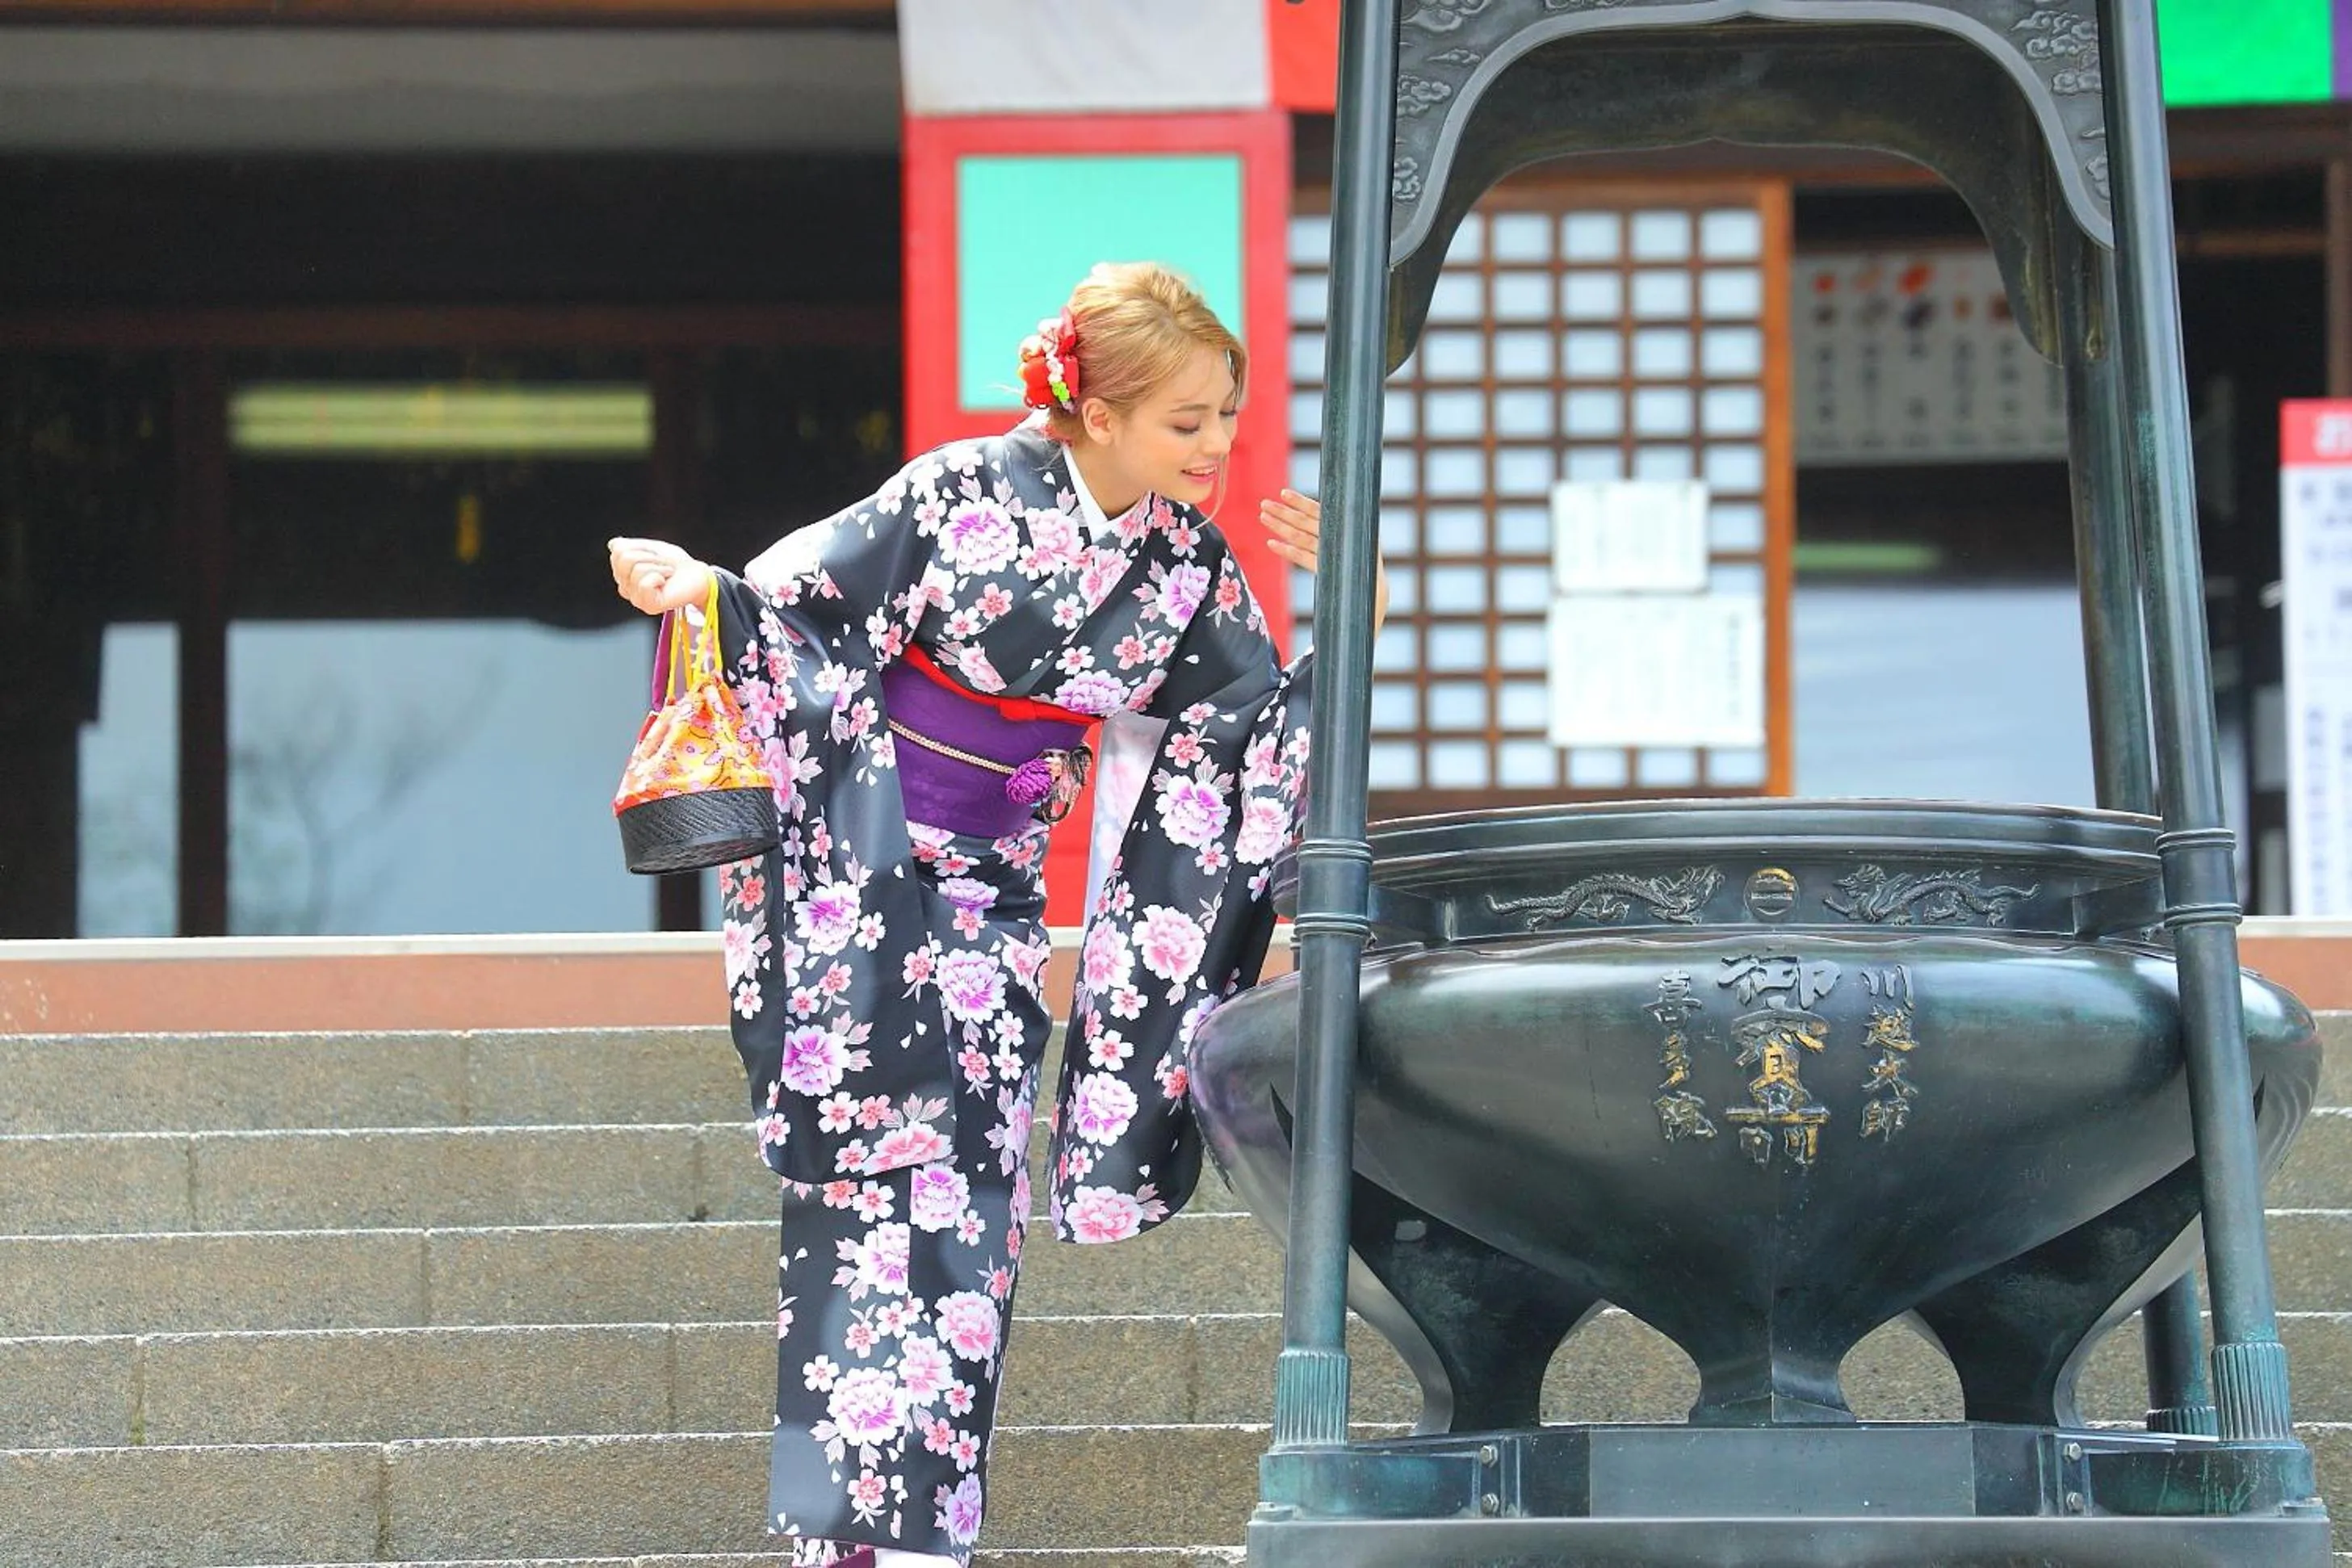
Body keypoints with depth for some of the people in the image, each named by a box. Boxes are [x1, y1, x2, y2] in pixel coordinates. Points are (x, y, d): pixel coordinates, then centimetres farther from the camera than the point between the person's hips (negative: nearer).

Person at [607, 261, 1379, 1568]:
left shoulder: (1188, 568, 1)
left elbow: (1271, 740, 7)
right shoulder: (964, 495, -13)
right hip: (860, 885, -4)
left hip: (991, 903, 5)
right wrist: (690, 586, -28)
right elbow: (791, 602, -10)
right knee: (869, 1205, -9)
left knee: (967, 1217, 0)